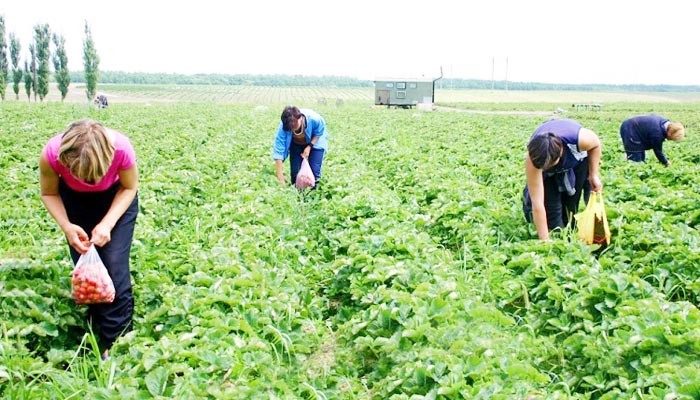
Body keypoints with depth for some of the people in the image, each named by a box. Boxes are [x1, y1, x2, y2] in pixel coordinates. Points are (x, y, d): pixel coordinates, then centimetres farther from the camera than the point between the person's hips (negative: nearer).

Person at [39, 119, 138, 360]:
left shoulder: (121, 148, -38)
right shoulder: (51, 154, -35)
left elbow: (129, 188, -16)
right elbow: (49, 194, -12)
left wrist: (107, 224, -27)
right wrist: (66, 226, -29)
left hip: (117, 197, -1)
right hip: (75, 200, 2)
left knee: (114, 268, -11)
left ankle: (117, 344, 1)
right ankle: (99, 335, 20)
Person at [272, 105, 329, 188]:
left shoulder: (314, 119, -38)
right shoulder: (283, 126, -36)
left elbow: (319, 133, -14)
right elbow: (278, 151, -36)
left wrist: (309, 146, -27)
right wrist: (280, 178, -39)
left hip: (315, 141, -1)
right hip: (296, 144, 1)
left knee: (314, 171, -13)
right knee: (295, 171, -4)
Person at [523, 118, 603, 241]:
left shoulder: (580, 138, -44)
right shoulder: (533, 160, -43)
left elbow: (596, 144, -14)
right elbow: (538, 204, -40)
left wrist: (594, 175, -16)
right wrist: (544, 240, -38)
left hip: (577, 159, 1)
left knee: (571, 203, -2)